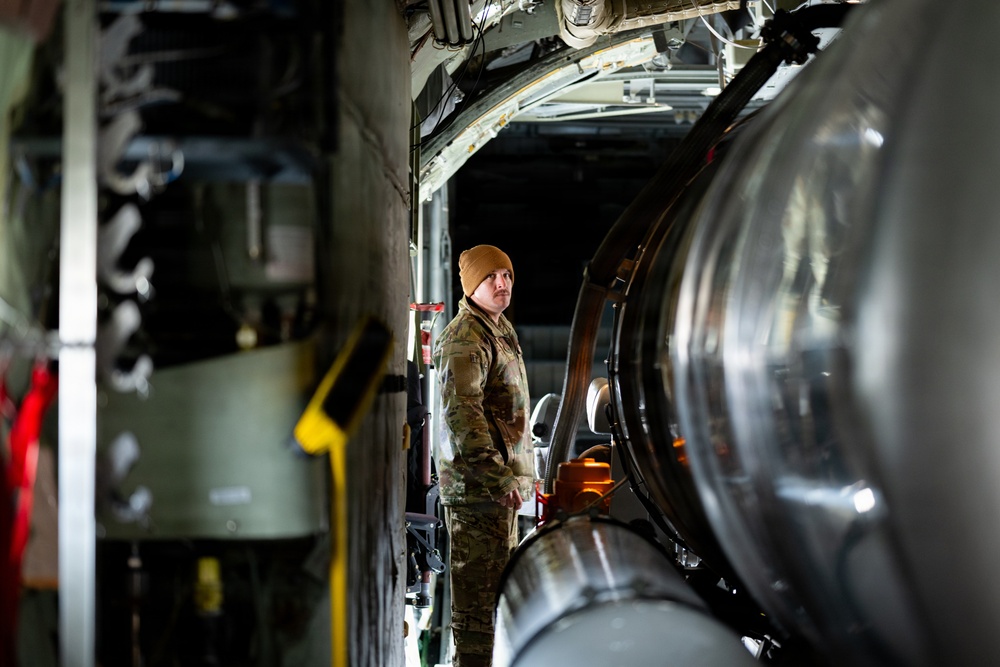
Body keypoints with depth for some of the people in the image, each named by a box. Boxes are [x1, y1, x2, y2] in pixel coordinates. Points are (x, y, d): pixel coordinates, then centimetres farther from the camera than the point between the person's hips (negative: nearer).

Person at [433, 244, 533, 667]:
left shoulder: (501, 330, 18)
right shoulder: (465, 338, -15)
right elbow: (461, 413, -25)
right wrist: (498, 477, -26)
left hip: (500, 479, 11)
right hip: (477, 484, -11)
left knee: (499, 580, 19)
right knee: (479, 585, -8)